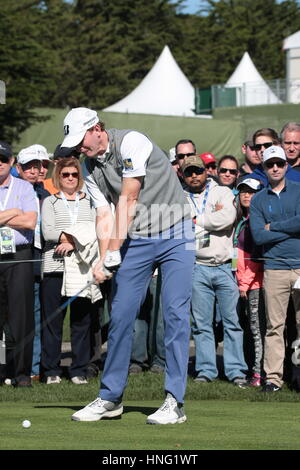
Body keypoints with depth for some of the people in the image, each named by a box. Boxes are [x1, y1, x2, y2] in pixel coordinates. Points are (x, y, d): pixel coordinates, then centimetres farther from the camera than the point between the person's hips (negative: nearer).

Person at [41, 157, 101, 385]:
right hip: (55, 266, -1)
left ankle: (79, 370, 5)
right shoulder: (50, 202, 12)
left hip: (81, 268, 1)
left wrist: (73, 243, -11)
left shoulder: (89, 201, 14)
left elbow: (95, 231, 2)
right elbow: (47, 231, -2)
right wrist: (74, 236, -11)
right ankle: (51, 370, 2)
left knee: (82, 319, 0)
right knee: (52, 319, -2)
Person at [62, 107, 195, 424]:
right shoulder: (91, 168, 5)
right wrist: (103, 261, -13)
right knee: (120, 315, 1)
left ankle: (175, 401, -10)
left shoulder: (131, 143, -16)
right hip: (136, 242, 6)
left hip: (175, 235, -6)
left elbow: (128, 201, -19)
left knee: (175, 313, -10)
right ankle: (110, 398, 10)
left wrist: (114, 252, -19)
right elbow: (105, 216, 2)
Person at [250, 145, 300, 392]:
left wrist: (273, 227, -1)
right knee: (274, 326, 0)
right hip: (275, 268, 1)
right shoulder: (258, 200, 11)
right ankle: (273, 377, 2)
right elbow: (258, 236, 0)